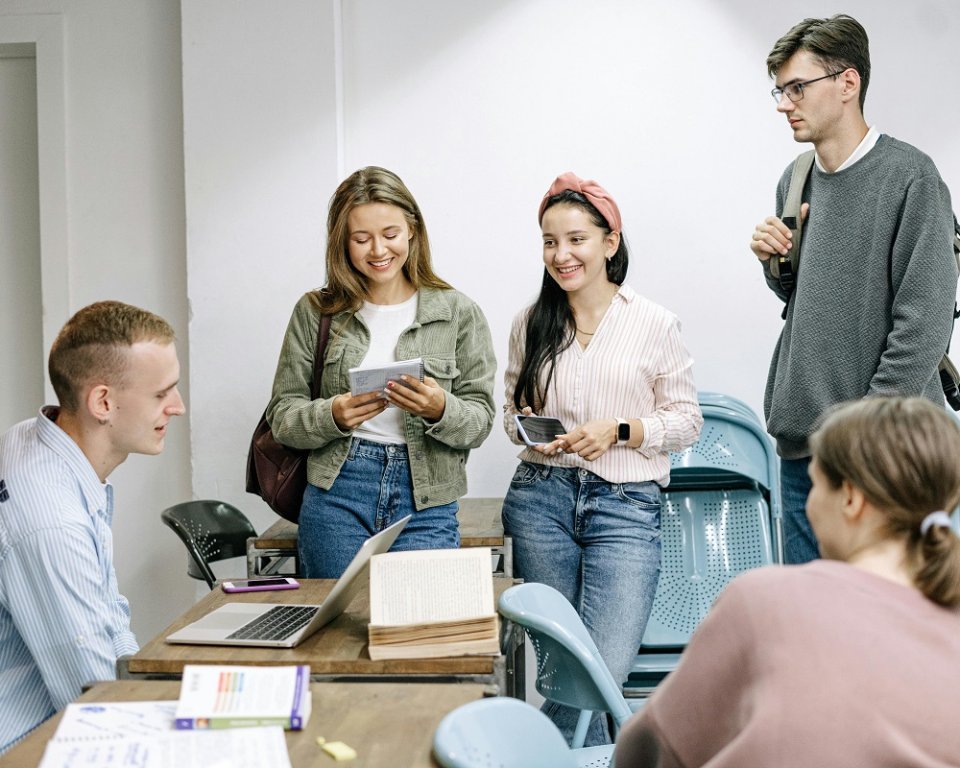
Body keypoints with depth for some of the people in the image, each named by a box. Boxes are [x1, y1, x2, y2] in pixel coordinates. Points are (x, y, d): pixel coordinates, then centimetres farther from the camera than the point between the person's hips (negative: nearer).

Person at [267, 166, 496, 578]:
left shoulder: (458, 313, 3)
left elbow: (480, 421, 2)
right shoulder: (315, 312, 5)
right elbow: (282, 416, 4)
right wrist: (333, 416, -15)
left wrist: (440, 410, -19)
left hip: (426, 503, 0)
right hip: (336, 497, 1)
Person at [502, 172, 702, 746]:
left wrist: (618, 432, -12)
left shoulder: (655, 324, -1)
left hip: (626, 504, -3)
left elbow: (686, 419, 3)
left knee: (605, 666, -15)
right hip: (541, 497, 3)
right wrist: (528, 428, -4)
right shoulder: (531, 324, 8)